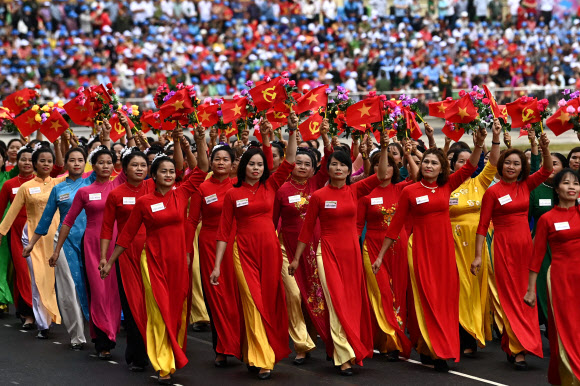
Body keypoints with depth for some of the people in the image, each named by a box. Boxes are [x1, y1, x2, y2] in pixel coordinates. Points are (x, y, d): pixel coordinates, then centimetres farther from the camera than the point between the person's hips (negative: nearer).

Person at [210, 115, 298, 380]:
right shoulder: (233, 194, 1)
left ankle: (255, 354, 18)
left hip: (269, 249, 2)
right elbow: (224, 231, 2)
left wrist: (292, 131, -14)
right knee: (253, 302, -7)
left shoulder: (270, 186, 6)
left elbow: (289, 161, -2)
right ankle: (262, 360, -5)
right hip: (244, 251, -2)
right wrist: (217, 265, -1)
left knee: (270, 302, 5)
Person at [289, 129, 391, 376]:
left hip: (352, 251, 3)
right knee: (337, 303, -7)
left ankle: (356, 349, 22)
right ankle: (344, 357, -5)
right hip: (328, 252, -3)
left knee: (354, 302, 8)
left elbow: (380, 176, -7)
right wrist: (296, 258, 4)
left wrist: (383, 149, -16)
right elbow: (307, 229, 2)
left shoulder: (354, 191, 4)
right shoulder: (319, 196, -4)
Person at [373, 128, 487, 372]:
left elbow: (470, 167, -1)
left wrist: (479, 145, -19)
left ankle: (427, 349, 14)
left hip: (444, 249, 4)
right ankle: (434, 352, -1)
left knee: (445, 299, 4)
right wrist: (380, 256, 2)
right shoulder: (410, 192, -2)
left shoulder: (446, 187, 6)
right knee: (428, 299, -4)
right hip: (421, 249, -4)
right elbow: (396, 224, 2)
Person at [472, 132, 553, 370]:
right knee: (510, 296, -4)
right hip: (504, 246, -5)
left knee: (525, 295, 6)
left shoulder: (526, 185, 7)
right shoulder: (493, 192, -5)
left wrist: (545, 149, -19)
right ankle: (518, 350, -6)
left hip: (524, 244, 5)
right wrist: (478, 256, -8)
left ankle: (511, 343, 17)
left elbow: (547, 170, -1)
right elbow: (483, 225, -5)